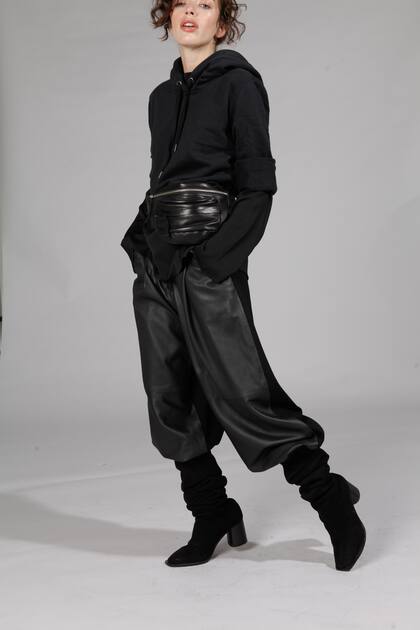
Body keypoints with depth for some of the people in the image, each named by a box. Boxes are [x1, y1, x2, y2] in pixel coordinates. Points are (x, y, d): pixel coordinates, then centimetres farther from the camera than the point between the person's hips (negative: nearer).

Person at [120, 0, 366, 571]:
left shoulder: (237, 82, -1)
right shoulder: (162, 96, 19)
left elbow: (257, 185, -7)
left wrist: (215, 256, -17)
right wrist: (140, 241, 6)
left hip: (209, 261, -7)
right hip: (156, 265, 7)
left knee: (240, 391, -12)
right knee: (170, 398, 4)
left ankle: (329, 496, 2)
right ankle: (212, 518, 15)